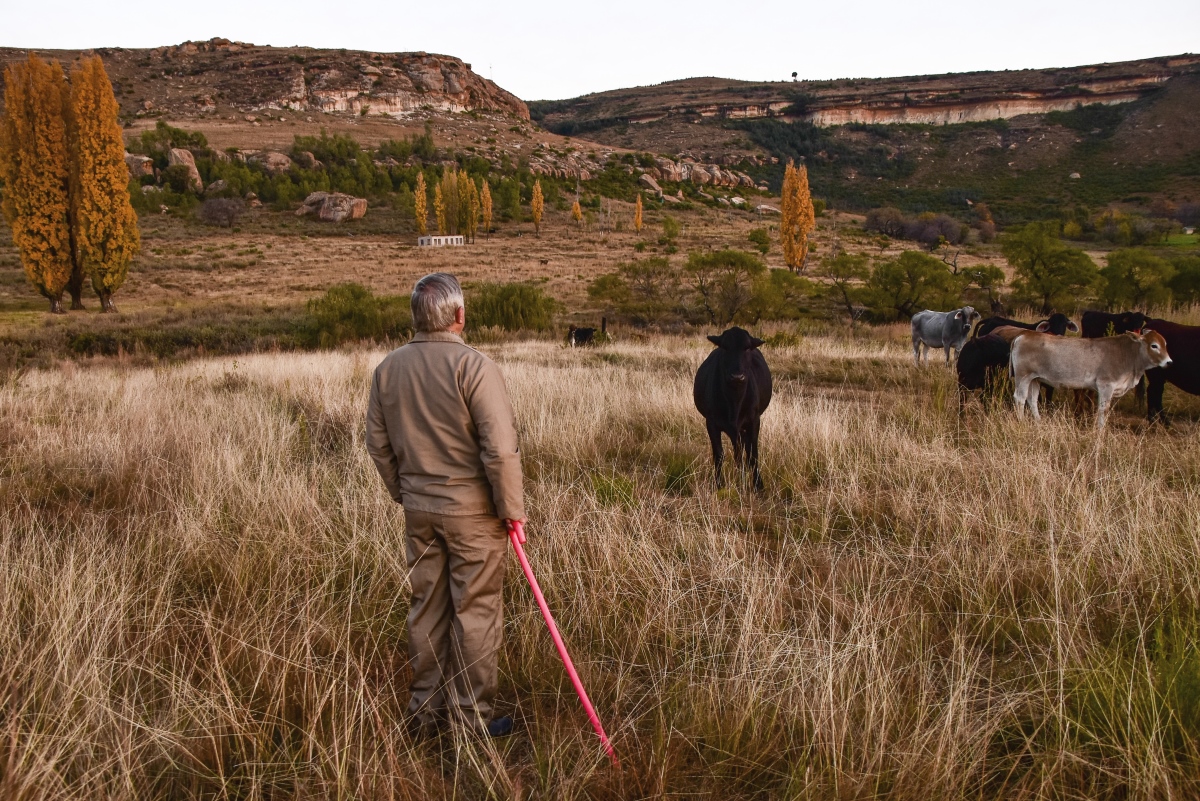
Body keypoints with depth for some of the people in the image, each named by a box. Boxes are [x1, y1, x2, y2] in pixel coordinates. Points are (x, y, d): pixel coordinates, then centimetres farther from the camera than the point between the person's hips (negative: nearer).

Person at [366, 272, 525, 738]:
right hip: (472, 510, -5)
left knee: (426, 608, 16)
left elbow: (378, 444, 8)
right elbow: (500, 448, -20)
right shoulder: (474, 366, -18)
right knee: (475, 611, 6)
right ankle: (473, 717, 16)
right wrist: (511, 508, -9)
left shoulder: (388, 368, 1)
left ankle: (426, 710, 28)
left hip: (418, 509, 6)